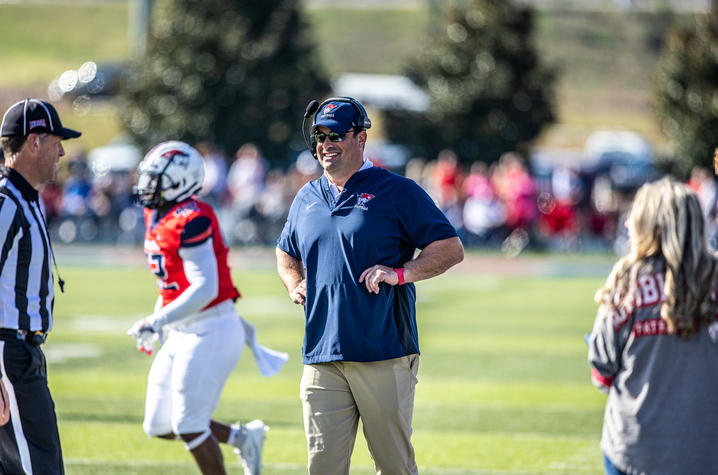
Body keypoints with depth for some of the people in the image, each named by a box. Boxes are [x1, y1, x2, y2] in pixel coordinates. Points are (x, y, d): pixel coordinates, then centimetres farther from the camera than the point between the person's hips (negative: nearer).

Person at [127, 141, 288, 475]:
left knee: (189, 427, -7)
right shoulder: (157, 217, 10)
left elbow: (205, 289, -25)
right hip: (183, 334, 10)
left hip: (210, 332, -10)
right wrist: (157, 326, 17)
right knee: (159, 427, 10)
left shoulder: (189, 222, -20)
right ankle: (241, 437, 23)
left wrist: (156, 322, -23)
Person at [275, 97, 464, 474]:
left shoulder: (396, 192, 1)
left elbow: (451, 248, -2)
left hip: (384, 357, -4)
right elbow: (286, 253, 35)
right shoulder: (307, 199, 17)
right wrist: (294, 285, 13)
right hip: (322, 357, 4)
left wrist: (400, 273, -15)